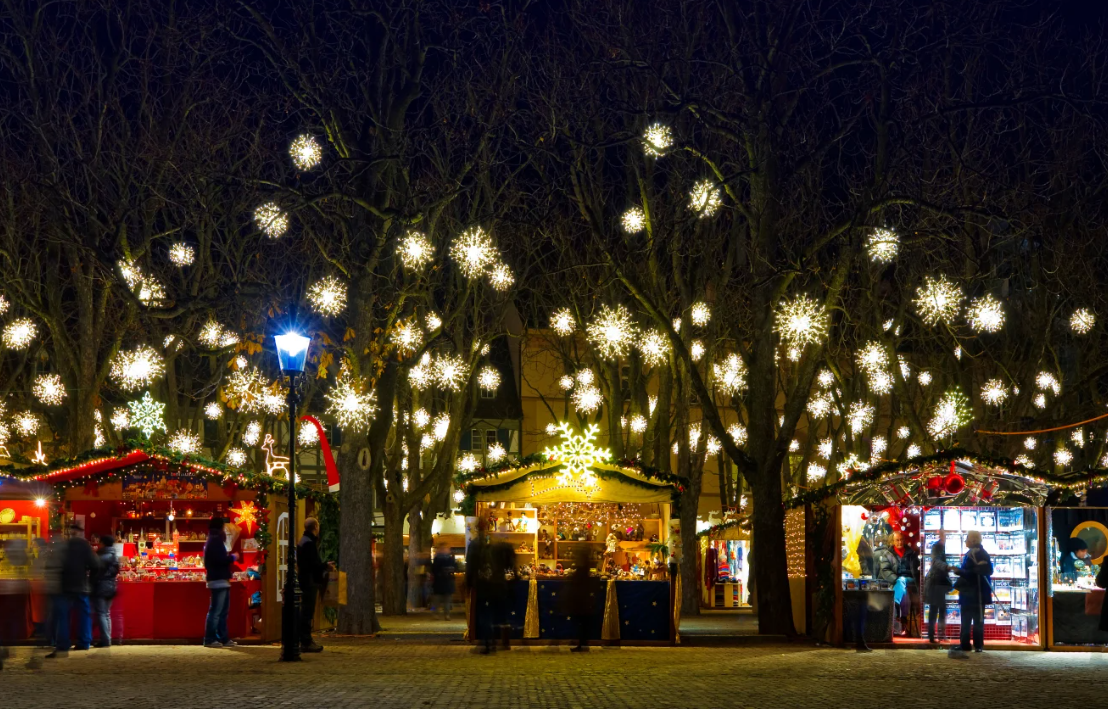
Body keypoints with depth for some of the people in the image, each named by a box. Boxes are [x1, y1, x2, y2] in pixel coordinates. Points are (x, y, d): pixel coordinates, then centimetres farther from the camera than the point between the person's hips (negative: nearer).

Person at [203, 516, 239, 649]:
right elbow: (220, 559, -23)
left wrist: (230, 557, 10)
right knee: (216, 610, -9)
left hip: (219, 580, 11)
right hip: (219, 580, -11)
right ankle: (210, 639, -9)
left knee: (222, 611, 12)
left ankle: (223, 638, 15)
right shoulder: (216, 541, -12)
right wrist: (233, 557, -8)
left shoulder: (213, 540, 19)